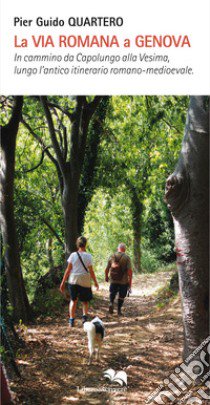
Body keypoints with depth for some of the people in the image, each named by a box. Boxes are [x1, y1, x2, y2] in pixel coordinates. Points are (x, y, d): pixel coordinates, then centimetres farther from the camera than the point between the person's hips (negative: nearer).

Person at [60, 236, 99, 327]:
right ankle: (84, 316, -5)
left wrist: (63, 282, 4)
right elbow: (91, 271, -4)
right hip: (85, 282, -1)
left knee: (73, 300, 17)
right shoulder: (88, 256, -6)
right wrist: (95, 282, 9)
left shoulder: (73, 255, -2)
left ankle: (71, 320, 10)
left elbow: (68, 269, -2)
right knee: (85, 301, 17)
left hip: (73, 281, 1)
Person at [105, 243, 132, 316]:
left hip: (113, 280, 2)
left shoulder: (112, 257, -1)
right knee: (121, 296, 13)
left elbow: (107, 269, 4)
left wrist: (106, 277, 22)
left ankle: (111, 303, -1)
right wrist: (130, 282, -7)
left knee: (112, 293, 22)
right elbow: (129, 271, -14)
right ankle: (119, 310, 15)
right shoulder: (126, 258, -9)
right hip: (123, 281, -2)